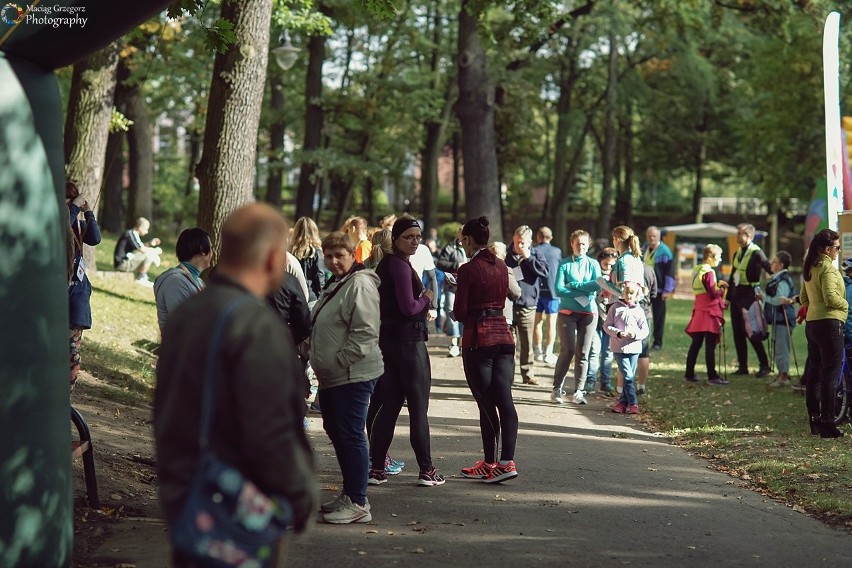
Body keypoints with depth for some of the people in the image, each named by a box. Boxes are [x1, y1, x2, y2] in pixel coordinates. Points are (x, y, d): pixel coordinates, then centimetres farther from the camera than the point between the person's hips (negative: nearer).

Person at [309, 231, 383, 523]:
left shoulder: (360, 285, -14)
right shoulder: (335, 285, 19)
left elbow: (365, 332, -22)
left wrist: (338, 362, -18)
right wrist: (320, 363, 18)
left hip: (353, 375, -11)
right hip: (331, 377, 11)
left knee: (351, 436, -8)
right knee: (336, 432, 16)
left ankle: (358, 504, -3)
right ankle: (348, 494, 28)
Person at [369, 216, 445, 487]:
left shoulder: (386, 264, 15)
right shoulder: (401, 266, -15)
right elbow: (409, 307, -21)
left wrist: (422, 305, 10)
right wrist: (426, 298, -2)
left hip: (388, 339, 9)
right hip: (408, 341, -9)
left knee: (389, 405, 10)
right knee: (419, 408, -2)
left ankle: (376, 468, 9)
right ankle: (426, 470, 2)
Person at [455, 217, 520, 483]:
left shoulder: (468, 270, -10)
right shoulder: (501, 266, 9)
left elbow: (460, 313, -8)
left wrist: (464, 316, 12)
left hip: (478, 339, -5)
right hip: (503, 335, 6)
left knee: (486, 403, 1)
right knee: (505, 400, 0)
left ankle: (490, 463, 6)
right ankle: (506, 461, -8)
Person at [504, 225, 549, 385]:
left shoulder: (536, 254, 4)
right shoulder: (506, 255, 5)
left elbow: (545, 272, -11)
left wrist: (528, 258, -13)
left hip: (527, 305, 0)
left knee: (527, 342, 6)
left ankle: (527, 373, 15)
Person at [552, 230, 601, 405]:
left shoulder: (593, 264, 9)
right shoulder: (564, 264, 3)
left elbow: (597, 285, -8)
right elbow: (559, 290, -8)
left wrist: (573, 285, -11)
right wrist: (585, 291, -10)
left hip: (589, 312, 2)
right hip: (567, 312, -2)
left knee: (583, 352, 1)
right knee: (567, 350, -10)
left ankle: (579, 392, 5)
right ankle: (557, 389, 0)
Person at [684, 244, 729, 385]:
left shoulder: (697, 270, 13)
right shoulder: (708, 272, -14)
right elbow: (713, 294, -18)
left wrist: (717, 284, 10)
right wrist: (721, 290, 1)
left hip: (699, 312, 9)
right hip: (709, 312, -9)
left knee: (696, 343, 12)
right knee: (710, 346, -8)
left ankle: (689, 374, 16)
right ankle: (712, 376, -8)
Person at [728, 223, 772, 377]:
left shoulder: (756, 253, -10)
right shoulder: (737, 253, 15)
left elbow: (769, 268, -20)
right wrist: (728, 297, 19)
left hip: (749, 295, -8)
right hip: (737, 294, 8)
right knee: (737, 332, 8)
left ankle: (764, 365, 1)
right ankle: (742, 366, 14)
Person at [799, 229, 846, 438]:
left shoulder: (810, 269, 15)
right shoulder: (828, 267, -13)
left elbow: (803, 298, 22)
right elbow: (831, 297, -21)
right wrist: (845, 305, -4)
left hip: (811, 324, 9)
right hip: (829, 323, -9)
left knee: (814, 373, 12)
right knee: (830, 375, -7)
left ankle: (815, 421, 17)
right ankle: (827, 424, -8)